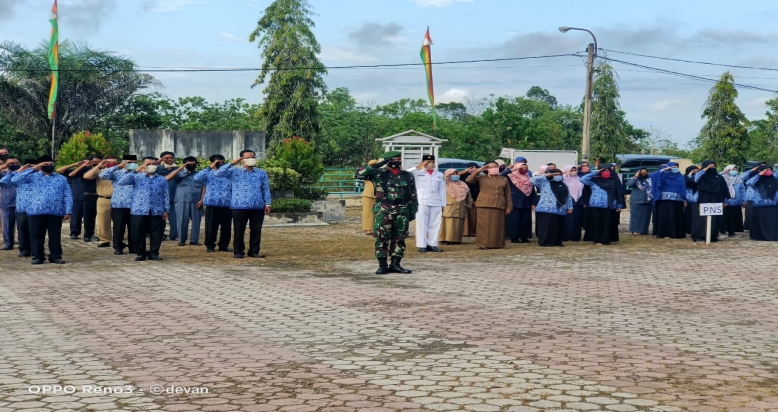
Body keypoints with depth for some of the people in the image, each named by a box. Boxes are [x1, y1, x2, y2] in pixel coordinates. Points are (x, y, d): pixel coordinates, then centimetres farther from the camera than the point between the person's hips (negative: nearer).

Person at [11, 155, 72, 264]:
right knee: (36, 235, 2)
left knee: (55, 235, 3)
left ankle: (56, 256, 11)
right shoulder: (33, 176, 10)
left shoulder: (61, 178, 16)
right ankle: (37, 256, 12)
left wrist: (68, 211, -2)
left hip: (56, 212, 1)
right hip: (36, 211, -1)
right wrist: (32, 169, -5)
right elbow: (15, 179, -5)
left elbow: (68, 196, 10)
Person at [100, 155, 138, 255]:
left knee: (134, 228, 7)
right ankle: (118, 248, 15)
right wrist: (118, 167, -12)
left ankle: (133, 247, 17)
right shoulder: (116, 173, 3)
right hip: (118, 206, -2)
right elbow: (102, 175, -11)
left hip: (134, 206, 2)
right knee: (118, 228, 4)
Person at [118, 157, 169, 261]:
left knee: (156, 233, 3)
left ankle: (153, 253, 15)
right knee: (138, 233, 2)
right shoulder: (136, 177, 3)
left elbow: (165, 196, 11)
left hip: (157, 212, 2)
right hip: (139, 211, -1)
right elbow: (121, 182, -12)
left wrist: (166, 210, 5)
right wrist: (135, 171, -17)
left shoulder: (162, 180, 10)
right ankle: (141, 253, 14)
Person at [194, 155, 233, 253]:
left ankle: (224, 245, 17)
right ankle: (210, 245, 12)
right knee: (211, 226, 2)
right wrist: (209, 167, -15)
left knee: (226, 226, 5)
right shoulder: (208, 173, 3)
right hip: (212, 204, -2)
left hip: (227, 204, 2)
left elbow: (234, 189, 13)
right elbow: (197, 178, -15)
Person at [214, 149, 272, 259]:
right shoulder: (234, 172, 5)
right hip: (239, 207, -2)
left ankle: (254, 251, 14)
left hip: (258, 207, 2)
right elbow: (217, 174, -6)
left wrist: (267, 204, 4)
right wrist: (232, 164, -10)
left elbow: (266, 189, 12)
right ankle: (238, 252, 11)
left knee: (256, 230, 4)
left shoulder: (262, 173, 13)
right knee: (239, 230, 2)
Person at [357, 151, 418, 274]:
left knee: (399, 239, 6)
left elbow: (413, 196, 11)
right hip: (383, 211, -3)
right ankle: (382, 265, 4)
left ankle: (395, 264, 13)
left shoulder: (408, 176, 9)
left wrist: (413, 211, 5)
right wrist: (377, 165, -14)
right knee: (381, 238, -3)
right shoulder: (378, 173, 1)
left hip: (402, 212, 3)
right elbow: (360, 174, -11)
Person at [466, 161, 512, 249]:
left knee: (497, 226, 4)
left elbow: (507, 195, 12)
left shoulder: (504, 179, 13)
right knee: (484, 225, -3)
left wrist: (509, 207, 5)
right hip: (484, 205, -2)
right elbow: (469, 180, -7)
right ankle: (483, 244, 1)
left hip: (499, 206, 2)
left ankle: (497, 244, 11)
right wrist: (479, 170, -5)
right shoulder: (481, 178, 6)